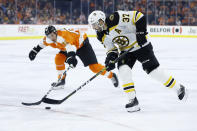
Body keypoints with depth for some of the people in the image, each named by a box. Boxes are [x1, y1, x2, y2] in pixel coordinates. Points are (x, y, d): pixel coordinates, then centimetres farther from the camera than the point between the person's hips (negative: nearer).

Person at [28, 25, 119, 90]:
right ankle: (61, 81, 5)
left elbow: (70, 45, -56)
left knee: (93, 66, -14)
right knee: (59, 58, -6)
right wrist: (35, 50, 19)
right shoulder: (48, 39, -12)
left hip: (82, 43, -8)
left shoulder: (62, 35, -38)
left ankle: (111, 75, 1)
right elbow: (43, 42, 13)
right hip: (70, 46, 8)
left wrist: (71, 56, -71)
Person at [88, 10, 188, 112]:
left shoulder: (115, 19, -29)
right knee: (123, 70, -17)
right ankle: (133, 100, -11)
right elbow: (111, 48, 6)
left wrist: (141, 32, -28)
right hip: (126, 50, 6)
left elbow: (138, 16, -26)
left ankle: (178, 88, 10)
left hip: (141, 45, -6)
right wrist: (110, 57, -13)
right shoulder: (102, 36, -4)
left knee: (153, 70, -8)